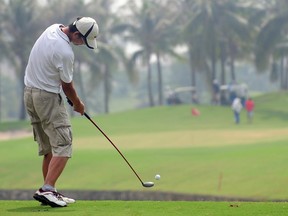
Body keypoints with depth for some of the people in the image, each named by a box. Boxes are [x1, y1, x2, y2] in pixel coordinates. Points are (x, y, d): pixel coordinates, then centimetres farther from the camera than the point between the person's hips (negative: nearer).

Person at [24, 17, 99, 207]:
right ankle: (47, 190, -21)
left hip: (30, 92, 9)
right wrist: (78, 104, 11)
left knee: (48, 148, 13)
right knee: (63, 146, -10)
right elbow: (67, 86, -9)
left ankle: (49, 191, 13)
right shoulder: (65, 52, -24)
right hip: (48, 97, -9)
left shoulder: (53, 28, 1)